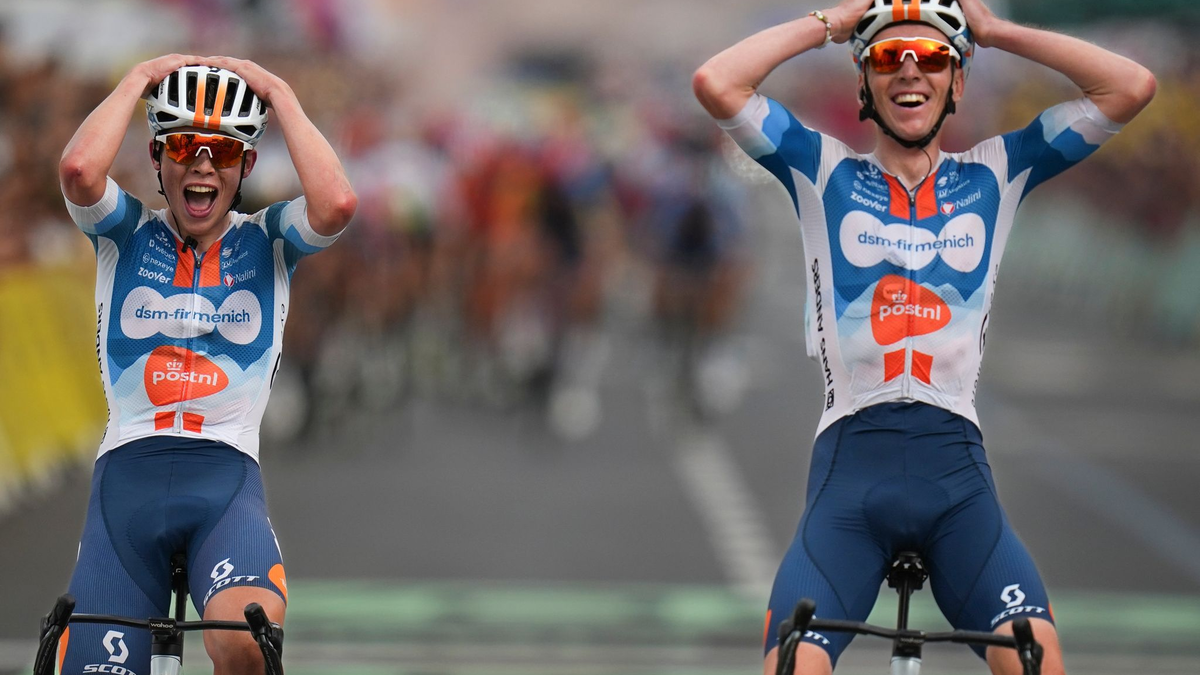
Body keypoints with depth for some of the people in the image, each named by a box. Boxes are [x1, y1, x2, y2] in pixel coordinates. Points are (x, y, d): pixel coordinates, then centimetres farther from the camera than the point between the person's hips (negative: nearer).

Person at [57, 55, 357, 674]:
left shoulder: (267, 241, 11)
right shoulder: (127, 233, 10)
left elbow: (336, 203, -12)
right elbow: (78, 169, -13)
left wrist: (279, 94, -1)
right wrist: (140, 79, 1)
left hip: (226, 477, -1)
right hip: (128, 471, 1)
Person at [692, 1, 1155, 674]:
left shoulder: (993, 173, 14)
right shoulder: (826, 171, 12)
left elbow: (1132, 87, 6)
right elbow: (716, 82, -2)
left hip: (956, 467, 1)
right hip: (850, 463, 0)